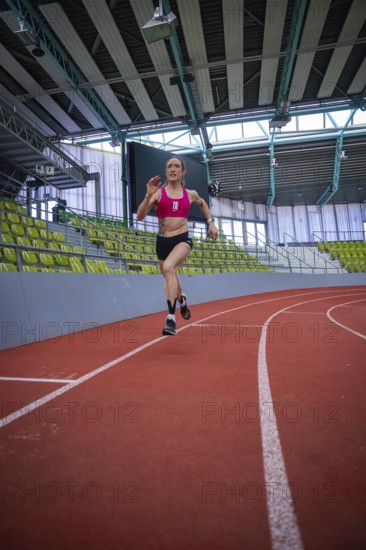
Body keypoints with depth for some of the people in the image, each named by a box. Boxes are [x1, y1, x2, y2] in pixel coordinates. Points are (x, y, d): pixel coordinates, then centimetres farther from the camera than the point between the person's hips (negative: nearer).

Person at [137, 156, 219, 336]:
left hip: (183, 240, -2)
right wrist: (148, 195, -23)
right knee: (170, 277, 19)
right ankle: (182, 300, 55)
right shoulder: (158, 193, -1)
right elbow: (140, 216, -11)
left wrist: (211, 222, 19)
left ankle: (171, 319, -30)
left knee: (168, 268, -32)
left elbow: (202, 203, 30)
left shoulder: (190, 194, 6)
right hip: (162, 241, 2)